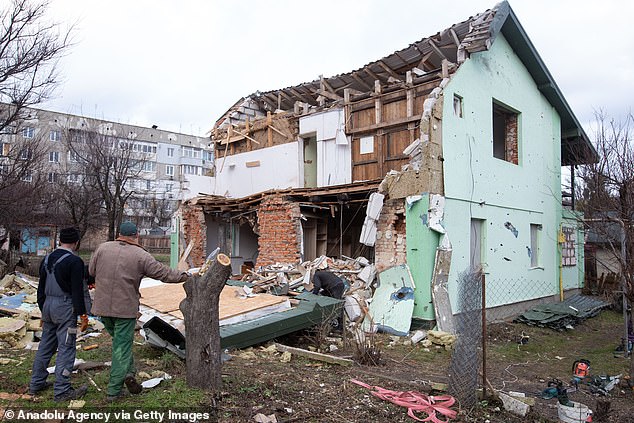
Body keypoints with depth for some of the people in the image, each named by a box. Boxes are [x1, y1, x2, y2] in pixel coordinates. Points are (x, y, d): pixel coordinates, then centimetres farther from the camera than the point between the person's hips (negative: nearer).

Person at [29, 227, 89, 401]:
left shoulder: (46, 259, 11)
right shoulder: (74, 261, -14)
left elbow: (41, 289, 18)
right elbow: (77, 291, -16)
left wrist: (43, 311, 27)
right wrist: (83, 315, -10)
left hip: (48, 305, 8)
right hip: (65, 307, -8)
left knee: (45, 345, 19)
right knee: (66, 348, -2)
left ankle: (36, 383, 28)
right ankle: (62, 390, 2)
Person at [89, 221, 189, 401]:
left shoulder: (103, 248, 0)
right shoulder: (141, 255, -9)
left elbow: (91, 271, 10)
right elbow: (163, 273, -4)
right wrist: (184, 276, 10)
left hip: (102, 306, 4)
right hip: (125, 308, -4)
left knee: (118, 339, 23)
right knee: (122, 346, 5)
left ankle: (127, 372, 13)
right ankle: (114, 390, 8)